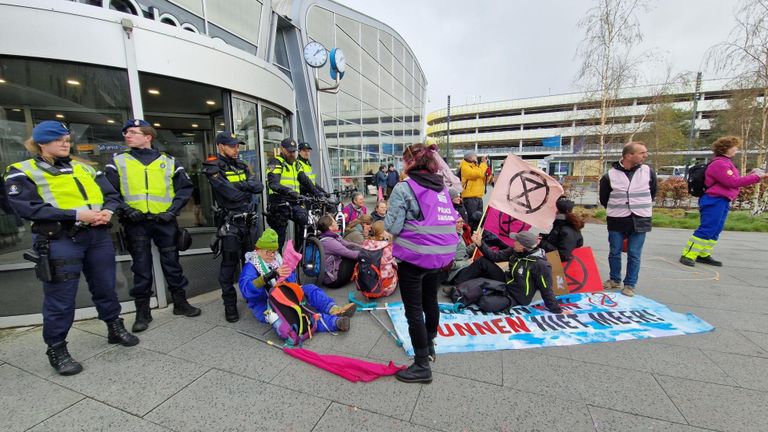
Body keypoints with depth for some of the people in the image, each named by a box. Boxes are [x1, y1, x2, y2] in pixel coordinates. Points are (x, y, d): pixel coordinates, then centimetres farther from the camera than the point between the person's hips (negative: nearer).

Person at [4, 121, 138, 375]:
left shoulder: (84, 168, 17)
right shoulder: (22, 171, 2)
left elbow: (112, 195, 14)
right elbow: (27, 208, -11)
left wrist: (107, 211, -7)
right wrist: (75, 215, -20)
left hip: (98, 236, 4)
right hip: (59, 241, -4)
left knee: (106, 288, 14)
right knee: (60, 298, 3)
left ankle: (115, 328, 31)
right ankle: (56, 349, 20)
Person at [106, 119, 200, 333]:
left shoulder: (168, 161, 7)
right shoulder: (117, 161, 8)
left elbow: (186, 187, 6)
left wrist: (173, 210, -5)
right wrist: (125, 209, -10)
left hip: (165, 221, 0)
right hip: (136, 223, 0)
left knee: (172, 263, 8)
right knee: (141, 267, 6)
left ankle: (180, 303, 22)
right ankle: (142, 312, 19)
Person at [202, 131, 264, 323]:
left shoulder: (241, 165, 12)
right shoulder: (214, 168, -8)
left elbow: (259, 186, -1)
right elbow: (233, 195, -21)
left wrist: (242, 185, -15)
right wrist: (248, 189, -4)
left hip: (248, 220, 6)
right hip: (229, 223, -6)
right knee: (229, 264, -1)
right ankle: (230, 305, 12)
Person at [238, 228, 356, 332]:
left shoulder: (277, 258, 11)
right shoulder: (251, 266, -6)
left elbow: (292, 280, 9)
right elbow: (246, 288, -26)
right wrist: (272, 274, -37)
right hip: (265, 307, -6)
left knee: (309, 289, -17)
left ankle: (334, 310, -36)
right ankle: (335, 322, -45)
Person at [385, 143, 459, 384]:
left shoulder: (403, 188, -11)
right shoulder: (441, 187, 9)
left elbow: (392, 227, -13)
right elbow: (450, 219, 13)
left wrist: (388, 219, 6)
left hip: (414, 256, -7)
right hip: (440, 254, 7)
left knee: (414, 310, 6)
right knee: (430, 301, 24)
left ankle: (422, 366, 17)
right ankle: (429, 346, 45)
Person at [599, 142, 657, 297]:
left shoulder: (649, 172, 1)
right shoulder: (610, 175, -6)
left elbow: (653, 193, 17)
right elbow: (603, 199, 7)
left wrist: (643, 208, 15)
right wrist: (615, 210, 9)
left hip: (639, 221, 1)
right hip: (616, 221, -1)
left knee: (634, 255, 4)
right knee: (614, 253, 9)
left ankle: (630, 285, 17)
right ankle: (615, 280, 27)